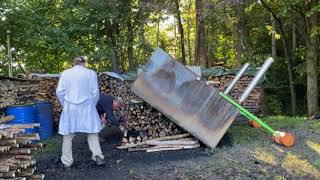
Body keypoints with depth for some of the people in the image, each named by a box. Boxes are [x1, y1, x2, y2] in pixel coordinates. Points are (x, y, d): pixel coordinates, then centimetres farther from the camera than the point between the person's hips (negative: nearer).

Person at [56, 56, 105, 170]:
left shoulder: (65, 73, 6)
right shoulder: (91, 73, 2)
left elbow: (60, 92, 2)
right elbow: (95, 92, 0)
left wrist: (65, 105, 14)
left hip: (70, 108, 1)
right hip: (86, 107, -1)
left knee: (68, 136, 8)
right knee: (92, 132, 9)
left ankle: (67, 163, 13)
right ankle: (98, 157, 2)